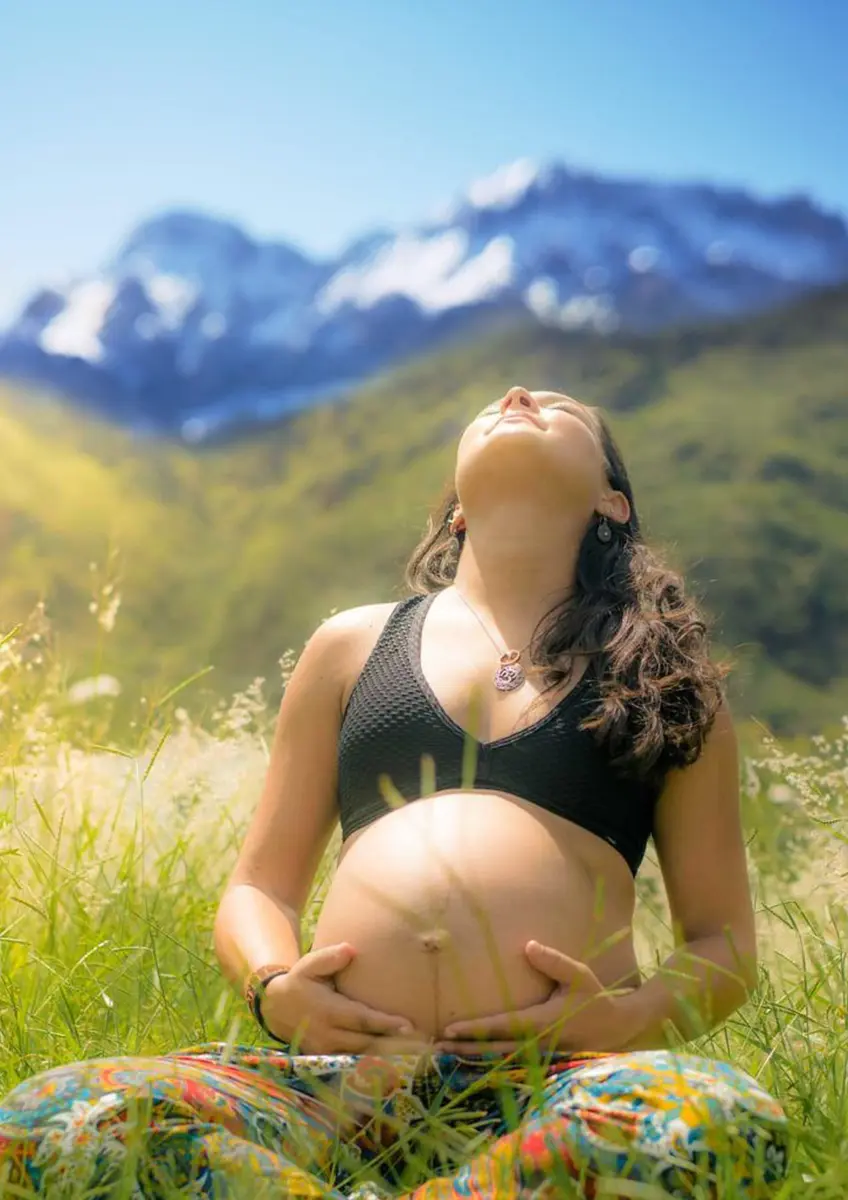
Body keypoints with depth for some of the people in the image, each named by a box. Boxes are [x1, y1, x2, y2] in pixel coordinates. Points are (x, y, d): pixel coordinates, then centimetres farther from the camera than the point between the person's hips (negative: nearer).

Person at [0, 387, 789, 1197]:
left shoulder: (662, 673, 16)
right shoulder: (353, 644, 20)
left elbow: (725, 943, 15)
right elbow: (259, 887, 20)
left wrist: (634, 1015, -7)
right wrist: (273, 989, -3)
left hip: (553, 1087, 0)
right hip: (341, 1074, 1)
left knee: (726, 1120, -35)